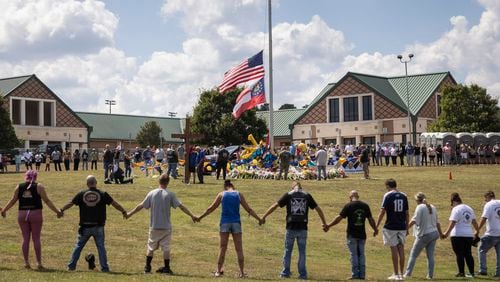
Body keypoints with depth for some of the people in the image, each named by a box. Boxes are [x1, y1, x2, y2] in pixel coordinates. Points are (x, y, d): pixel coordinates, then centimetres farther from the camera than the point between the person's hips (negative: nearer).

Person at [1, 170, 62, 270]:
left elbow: (12, 200, 10)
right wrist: (57, 211, 1)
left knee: (25, 239, 9)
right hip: (36, 214, -2)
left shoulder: (19, 187, 6)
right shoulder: (39, 186, -1)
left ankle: (26, 262, 11)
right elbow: (47, 201, -4)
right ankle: (39, 263, 3)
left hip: (22, 214, 2)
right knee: (36, 238, 3)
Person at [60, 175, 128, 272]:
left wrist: (62, 210, 25)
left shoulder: (81, 194, -1)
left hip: (85, 227, 1)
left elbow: (70, 203, 8)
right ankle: (104, 268, 4)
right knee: (101, 247, 6)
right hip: (98, 227, -1)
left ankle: (71, 266, 16)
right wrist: (124, 212, 14)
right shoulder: (103, 194, -4)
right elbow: (115, 204, 1)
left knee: (78, 246, 13)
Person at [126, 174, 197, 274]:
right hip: (166, 226, -1)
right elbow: (181, 206, -8)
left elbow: (141, 206, 3)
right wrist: (192, 216, -3)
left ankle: (147, 267, 17)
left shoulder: (152, 193, -2)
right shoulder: (170, 194, -6)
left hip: (154, 226, 1)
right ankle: (166, 268, 8)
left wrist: (130, 213, 15)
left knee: (151, 247, 14)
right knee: (166, 248, 5)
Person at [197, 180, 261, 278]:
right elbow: (248, 209, 5)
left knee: (222, 248, 7)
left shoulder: (221, 194, 4)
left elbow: (211, 208, 9)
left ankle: (219, 271, 6)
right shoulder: (239, 194, 4)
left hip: (224, 223, 0)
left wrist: (200, 217, 19)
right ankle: (242, 272, 5)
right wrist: (259, 219, 13)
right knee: (239, 249, 5)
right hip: (236, 223, 0)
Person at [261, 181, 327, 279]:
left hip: (291, 227, -1)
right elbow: (318, 209, 8)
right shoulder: (307, 195, 6)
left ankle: (286, 272, 14)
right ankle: (302, 274, 7)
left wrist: (264, 217, 8)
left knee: (287, 250, 10)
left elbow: (274, 206, 1)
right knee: (302, 251, 7)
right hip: (303, 228, 1)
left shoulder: (288, 195, 3)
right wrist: (324, 223, 17)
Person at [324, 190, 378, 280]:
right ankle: (362, 275, 10)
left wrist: (329, 226, 0)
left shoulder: (348, 206, -7)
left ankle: (355, 274, -1)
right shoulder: (365, 206, 5)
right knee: (361, 254, 11)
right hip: (362, 234, 4)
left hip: (352, 234, -4)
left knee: (354, 254, 1)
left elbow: (339, 218, -8)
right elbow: (371, 219, 10)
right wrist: (375, 229, 25)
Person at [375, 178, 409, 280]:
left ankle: (396, 274, 2)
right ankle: (401, 273, 13)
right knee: (401, 249, 9)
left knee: (394, 249, -1)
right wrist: (407, 228, 17)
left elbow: (382, 212, -10)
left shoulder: (388, 195, -6)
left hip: (391, 227, -4)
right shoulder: (403, 196, 8)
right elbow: (407, 214, 9)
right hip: (402, 227, 4)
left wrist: (376, 226, -4)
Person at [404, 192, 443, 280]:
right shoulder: (432, 207, 11)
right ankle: (430, 275, 7)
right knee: (430, 255, 8)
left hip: (424, 235, -6)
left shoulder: (420, 207, -9)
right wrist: (440, 233, 28)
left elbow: (414, 220, -18)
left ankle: (408, 273, 1)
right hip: (434, 233, 6)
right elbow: (437, 222, 17)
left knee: (413, 254, 2)